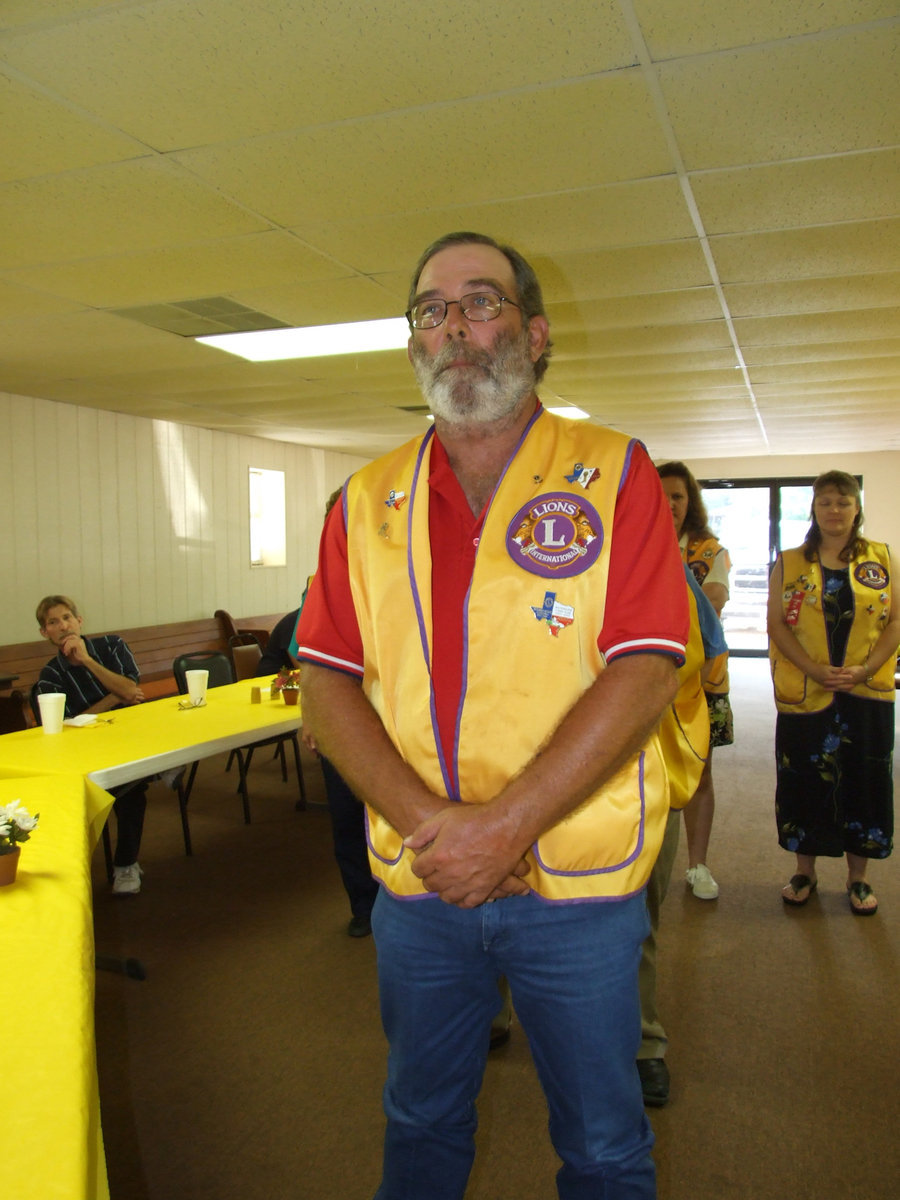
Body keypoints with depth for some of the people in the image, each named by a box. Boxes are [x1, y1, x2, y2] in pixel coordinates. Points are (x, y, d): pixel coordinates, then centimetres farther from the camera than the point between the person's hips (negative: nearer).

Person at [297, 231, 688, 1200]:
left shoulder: (613, 474, -5)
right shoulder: (368, 501, 4)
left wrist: (505, 825, -19)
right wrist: (426, 819, -16)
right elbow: (326, 682, -2)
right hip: (415, 883, 3)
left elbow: (644, 673, -14)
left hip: (577, 886, -2)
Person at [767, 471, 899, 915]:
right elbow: (776, 624, -2)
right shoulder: (788, 564, 5)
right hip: (803, 693, 0)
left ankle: (858, 877, 22)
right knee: (804, 778, 6)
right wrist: (813, 669, -15)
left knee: (864, 779, 6)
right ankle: (805, 871, 22)